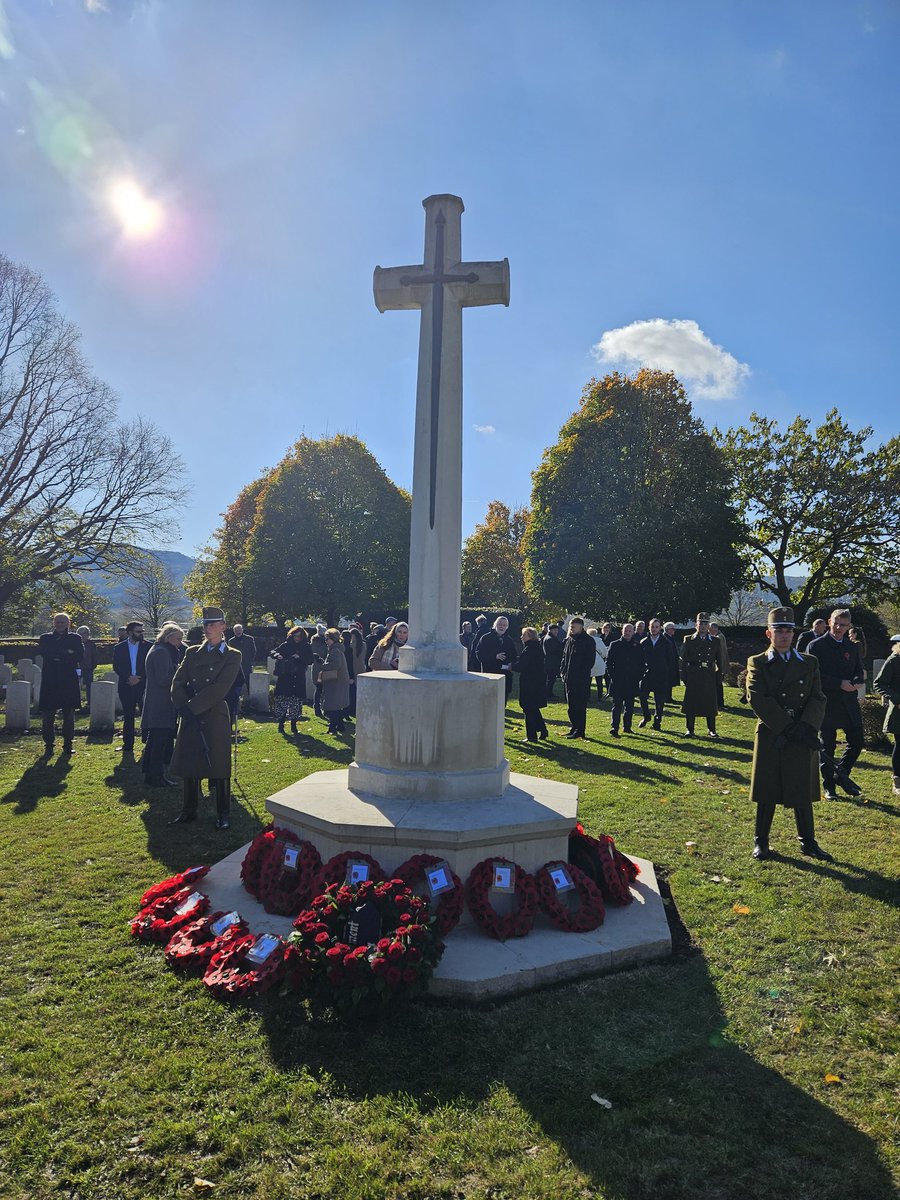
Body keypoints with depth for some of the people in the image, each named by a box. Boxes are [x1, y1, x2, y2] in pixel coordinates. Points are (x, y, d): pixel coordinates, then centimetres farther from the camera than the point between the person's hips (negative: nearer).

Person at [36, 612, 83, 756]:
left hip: (69, 680, 0)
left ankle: (68, 744, 12)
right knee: (47, 715, -2)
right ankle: (48, 744, 8)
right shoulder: (45, 638, 10)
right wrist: (66, 654, -13)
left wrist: (57, 656, -9)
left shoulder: (75, 638, 9)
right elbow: (42, 652, -9)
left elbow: (80, 656, -6)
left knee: (69, 715, 4)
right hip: (50, 681, 0)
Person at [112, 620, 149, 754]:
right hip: (126, 686, 2)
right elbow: (116, 666, 2)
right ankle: (128, 745, 15)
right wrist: (128, 677, -12)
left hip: (143, 685, -1)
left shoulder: (147, 646, 1)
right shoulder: (120, 648, 6)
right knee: (128, 717, 7)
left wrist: (139, 678, -11)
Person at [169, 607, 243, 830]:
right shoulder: (192, 652, 11)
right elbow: (177, 684, 4)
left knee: (218, 766, 1)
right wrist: (185, 709, -11)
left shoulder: (232, 656, -2)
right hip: (190, 718, 4)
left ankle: (223, 814, 13)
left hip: (215, 717, -4)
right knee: (189, 766, 10)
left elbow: (219, 689, -12)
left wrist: (192, 707, -14)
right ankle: (189, 810, 25)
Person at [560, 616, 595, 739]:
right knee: (571, 705, 13)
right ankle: (574, 728, 22)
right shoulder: (569, 640, 13)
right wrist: (563, 670, 9)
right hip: (569, 678, 8)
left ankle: (579, 731, 1)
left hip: (582, 679, -7)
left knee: (580, 706, -4)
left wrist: (582, 673, -16)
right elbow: (564, 656, 19)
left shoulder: (588, 641, -8)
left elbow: (590, 661, -11)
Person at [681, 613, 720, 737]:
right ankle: (690, 729, 10)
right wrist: (684, 676, -4)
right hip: (692, 677, -1)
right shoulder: (689, 640, 4)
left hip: (709, 678, 1)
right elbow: (683, 660, 2)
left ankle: (712, 730, 14)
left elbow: (719, 660, 12)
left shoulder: (715, 641, 9)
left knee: (710, 703, 3)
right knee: (691, 703, 1)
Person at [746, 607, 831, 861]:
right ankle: (761, 842, 18)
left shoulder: (809, 662, 10)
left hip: (802, 738, 2)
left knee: (802, 792, 10)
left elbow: (818, 698, 2)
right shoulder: (757, 663, 2)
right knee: (767, 793, 6)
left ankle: (808, 843, 23)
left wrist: (805, 726, -14)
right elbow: (757, 699, -10)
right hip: (770, 736, -2)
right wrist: (786, 727, -16)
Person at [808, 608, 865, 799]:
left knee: (857, 742, 5)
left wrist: (853, 683, -7)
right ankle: (829, 786, 14)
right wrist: (840, 684, -17)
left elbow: (859, 672, 15)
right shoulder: (816, 646, -5)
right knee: (827, 746, 4)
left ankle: (842, 774, 27)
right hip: (827, 703, -4)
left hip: (849, 703, 5)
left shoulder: (852, 647, 12)